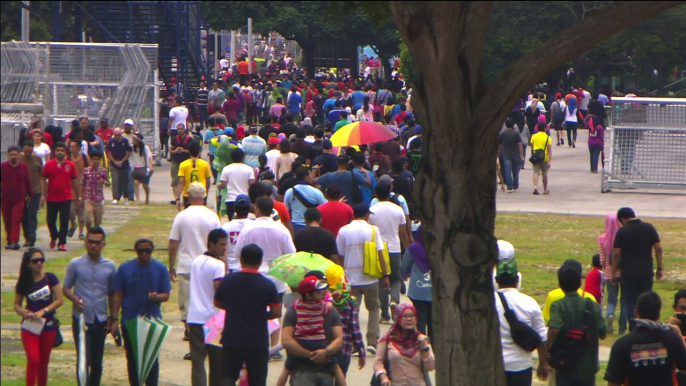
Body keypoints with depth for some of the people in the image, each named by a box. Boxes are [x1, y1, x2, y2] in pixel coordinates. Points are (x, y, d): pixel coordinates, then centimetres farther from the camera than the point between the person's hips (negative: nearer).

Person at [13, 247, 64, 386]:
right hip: (30, 327, -1)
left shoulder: (50, 278, -3)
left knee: (43, 363, 11)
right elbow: (17, 305, 5)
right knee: (33, 360, -16)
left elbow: (59, 300, -5)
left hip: (48, 326, 1)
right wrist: (25, 313, -17)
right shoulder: (24, 283, -2)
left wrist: (43, 311, -17)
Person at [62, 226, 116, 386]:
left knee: (97, 362, 9)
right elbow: (66, 288, 2)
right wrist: (74, 299, -18)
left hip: (100, 320, 3)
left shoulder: (110, 267, 4)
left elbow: (111, 294, 11)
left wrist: (112, 318, 7)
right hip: (81, 319, -3)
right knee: (84, 359, -11)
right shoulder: (75, 264, -3)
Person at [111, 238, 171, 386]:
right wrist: (114, 320, -2)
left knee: (152, 359, 0)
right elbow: (117, 296, 3)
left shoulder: (160, 269, 1)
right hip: (130, 322, 1)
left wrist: (157, 297, -22)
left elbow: (166, 295, 3)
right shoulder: (125, 268, 2)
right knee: (132, 359, 7)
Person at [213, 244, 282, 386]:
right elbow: (276, 313, -8)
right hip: (258, 342, -1)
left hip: (231, 340, 1)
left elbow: (217, 303, 11)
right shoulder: (268, 285, -8)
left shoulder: (227, 281, -3)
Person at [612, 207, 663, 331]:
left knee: (631, 302, 5)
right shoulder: (649, 228, 1)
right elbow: (658, 248, 1)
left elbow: (616, 254, -4)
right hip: (646, 272, 2)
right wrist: (660, 268, 9)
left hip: (628, 273, -2)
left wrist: (613, 273, 5)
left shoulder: (622, 232, -6)